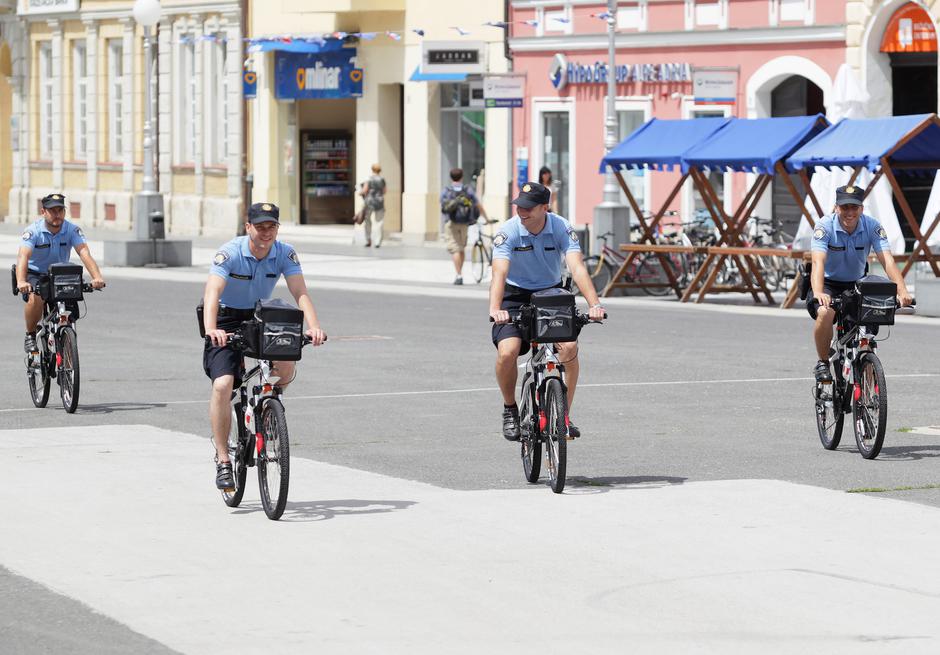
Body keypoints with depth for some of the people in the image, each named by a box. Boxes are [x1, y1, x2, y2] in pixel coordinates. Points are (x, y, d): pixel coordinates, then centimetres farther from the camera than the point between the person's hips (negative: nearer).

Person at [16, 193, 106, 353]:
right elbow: (23, 256, -35)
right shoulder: (33, 231, -20)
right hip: (34, 275, -3)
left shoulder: (72, 230, -14)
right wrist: (21, 282, -54)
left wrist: (97, 277, -45)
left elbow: (84, 253, -27)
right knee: (35, 299, -32)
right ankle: (30, 335, -6)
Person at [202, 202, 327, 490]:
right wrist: (211, 329, -54)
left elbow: (300, 292, -23)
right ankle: (222, 460, -12)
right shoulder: (229, 253, -24)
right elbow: (212, 293, -36)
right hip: (226, 320, -3)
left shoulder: (285, 254, -14)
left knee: (286, 366, -22)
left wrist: (314, 326, -41)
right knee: (223, 385, -20)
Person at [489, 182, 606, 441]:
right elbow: (499, 273, -31)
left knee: (570, 347, -21)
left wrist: (594, 304, -41)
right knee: (507, 352, -25)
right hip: (516, 296, -1)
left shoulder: (561, 228, -15)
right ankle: (510, 410, 2)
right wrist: (495, 309, -49)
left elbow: (577, 268, -26)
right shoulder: (508, 232, -19)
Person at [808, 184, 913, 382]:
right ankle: (822, 363, -10)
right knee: (825, 313, -33)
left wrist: (902, 292, -39)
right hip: (828, 284, -3)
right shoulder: (825, 226, -20)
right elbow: (818, 262, -33)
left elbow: (887, 260, -24)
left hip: (857, 284, 3)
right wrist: (818, 293, -52)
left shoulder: (872, 226, -14)